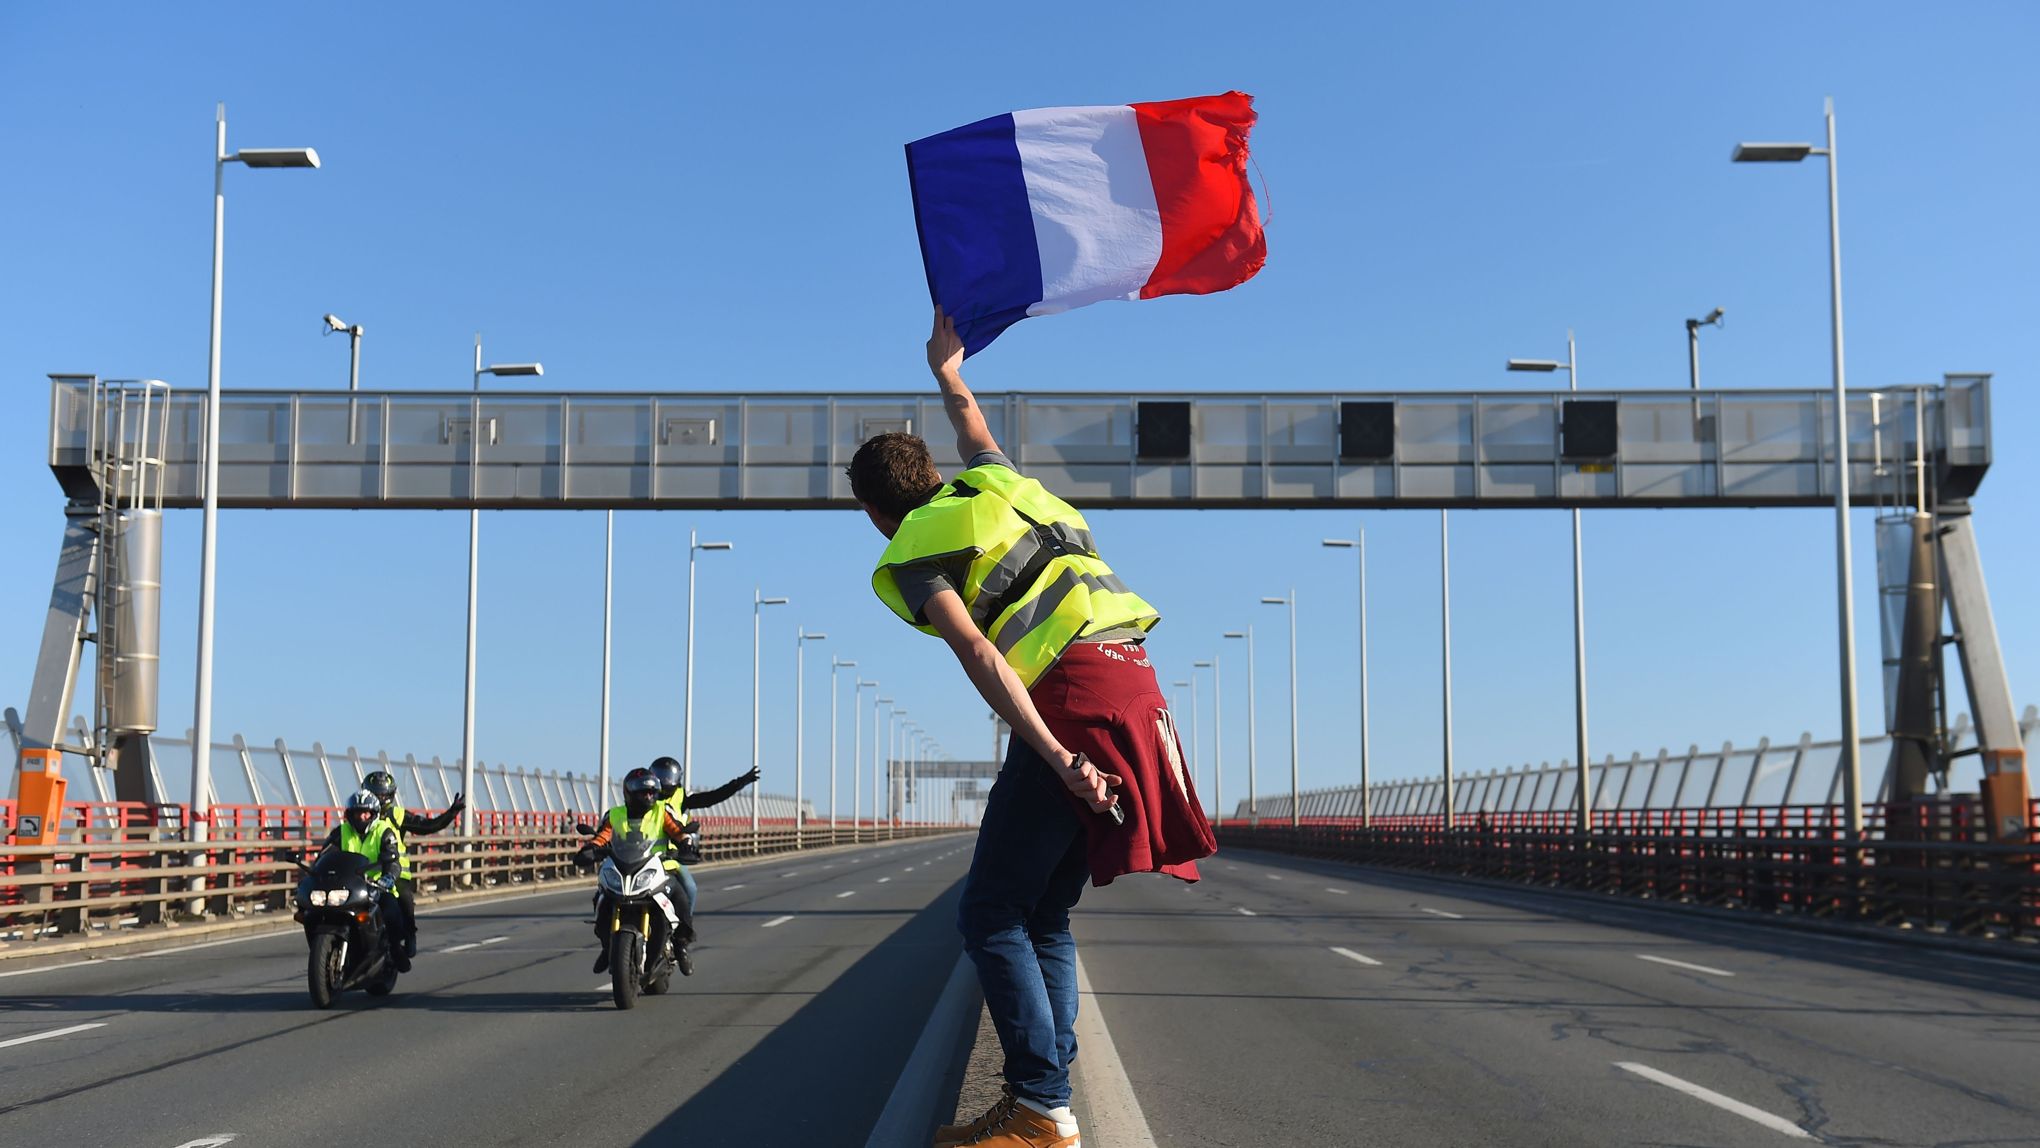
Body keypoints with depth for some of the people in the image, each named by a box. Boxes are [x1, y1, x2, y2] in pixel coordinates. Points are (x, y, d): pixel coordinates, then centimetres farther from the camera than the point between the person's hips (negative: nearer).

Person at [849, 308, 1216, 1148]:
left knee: (990, 916, -4)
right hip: (1136, 684, 8)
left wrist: (1056, 757, -21)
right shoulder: (991, 484, 23)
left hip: (1072, 694, -8)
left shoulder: (911, 557, 2)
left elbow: (980, 657, -13)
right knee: (1045, 914, 13)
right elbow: (972, 427, 48)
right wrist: (947, 369, 66)